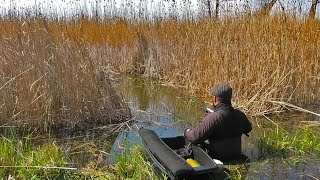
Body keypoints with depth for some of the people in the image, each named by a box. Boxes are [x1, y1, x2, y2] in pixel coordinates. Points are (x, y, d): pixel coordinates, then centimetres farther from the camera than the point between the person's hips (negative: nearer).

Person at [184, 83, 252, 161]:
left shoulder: (212, 118, -28)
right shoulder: (239, 115, -7)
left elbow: (196, 137, -28)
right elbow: (248, 128, 15)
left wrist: (187, 132, -6)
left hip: (217, 157, -6)